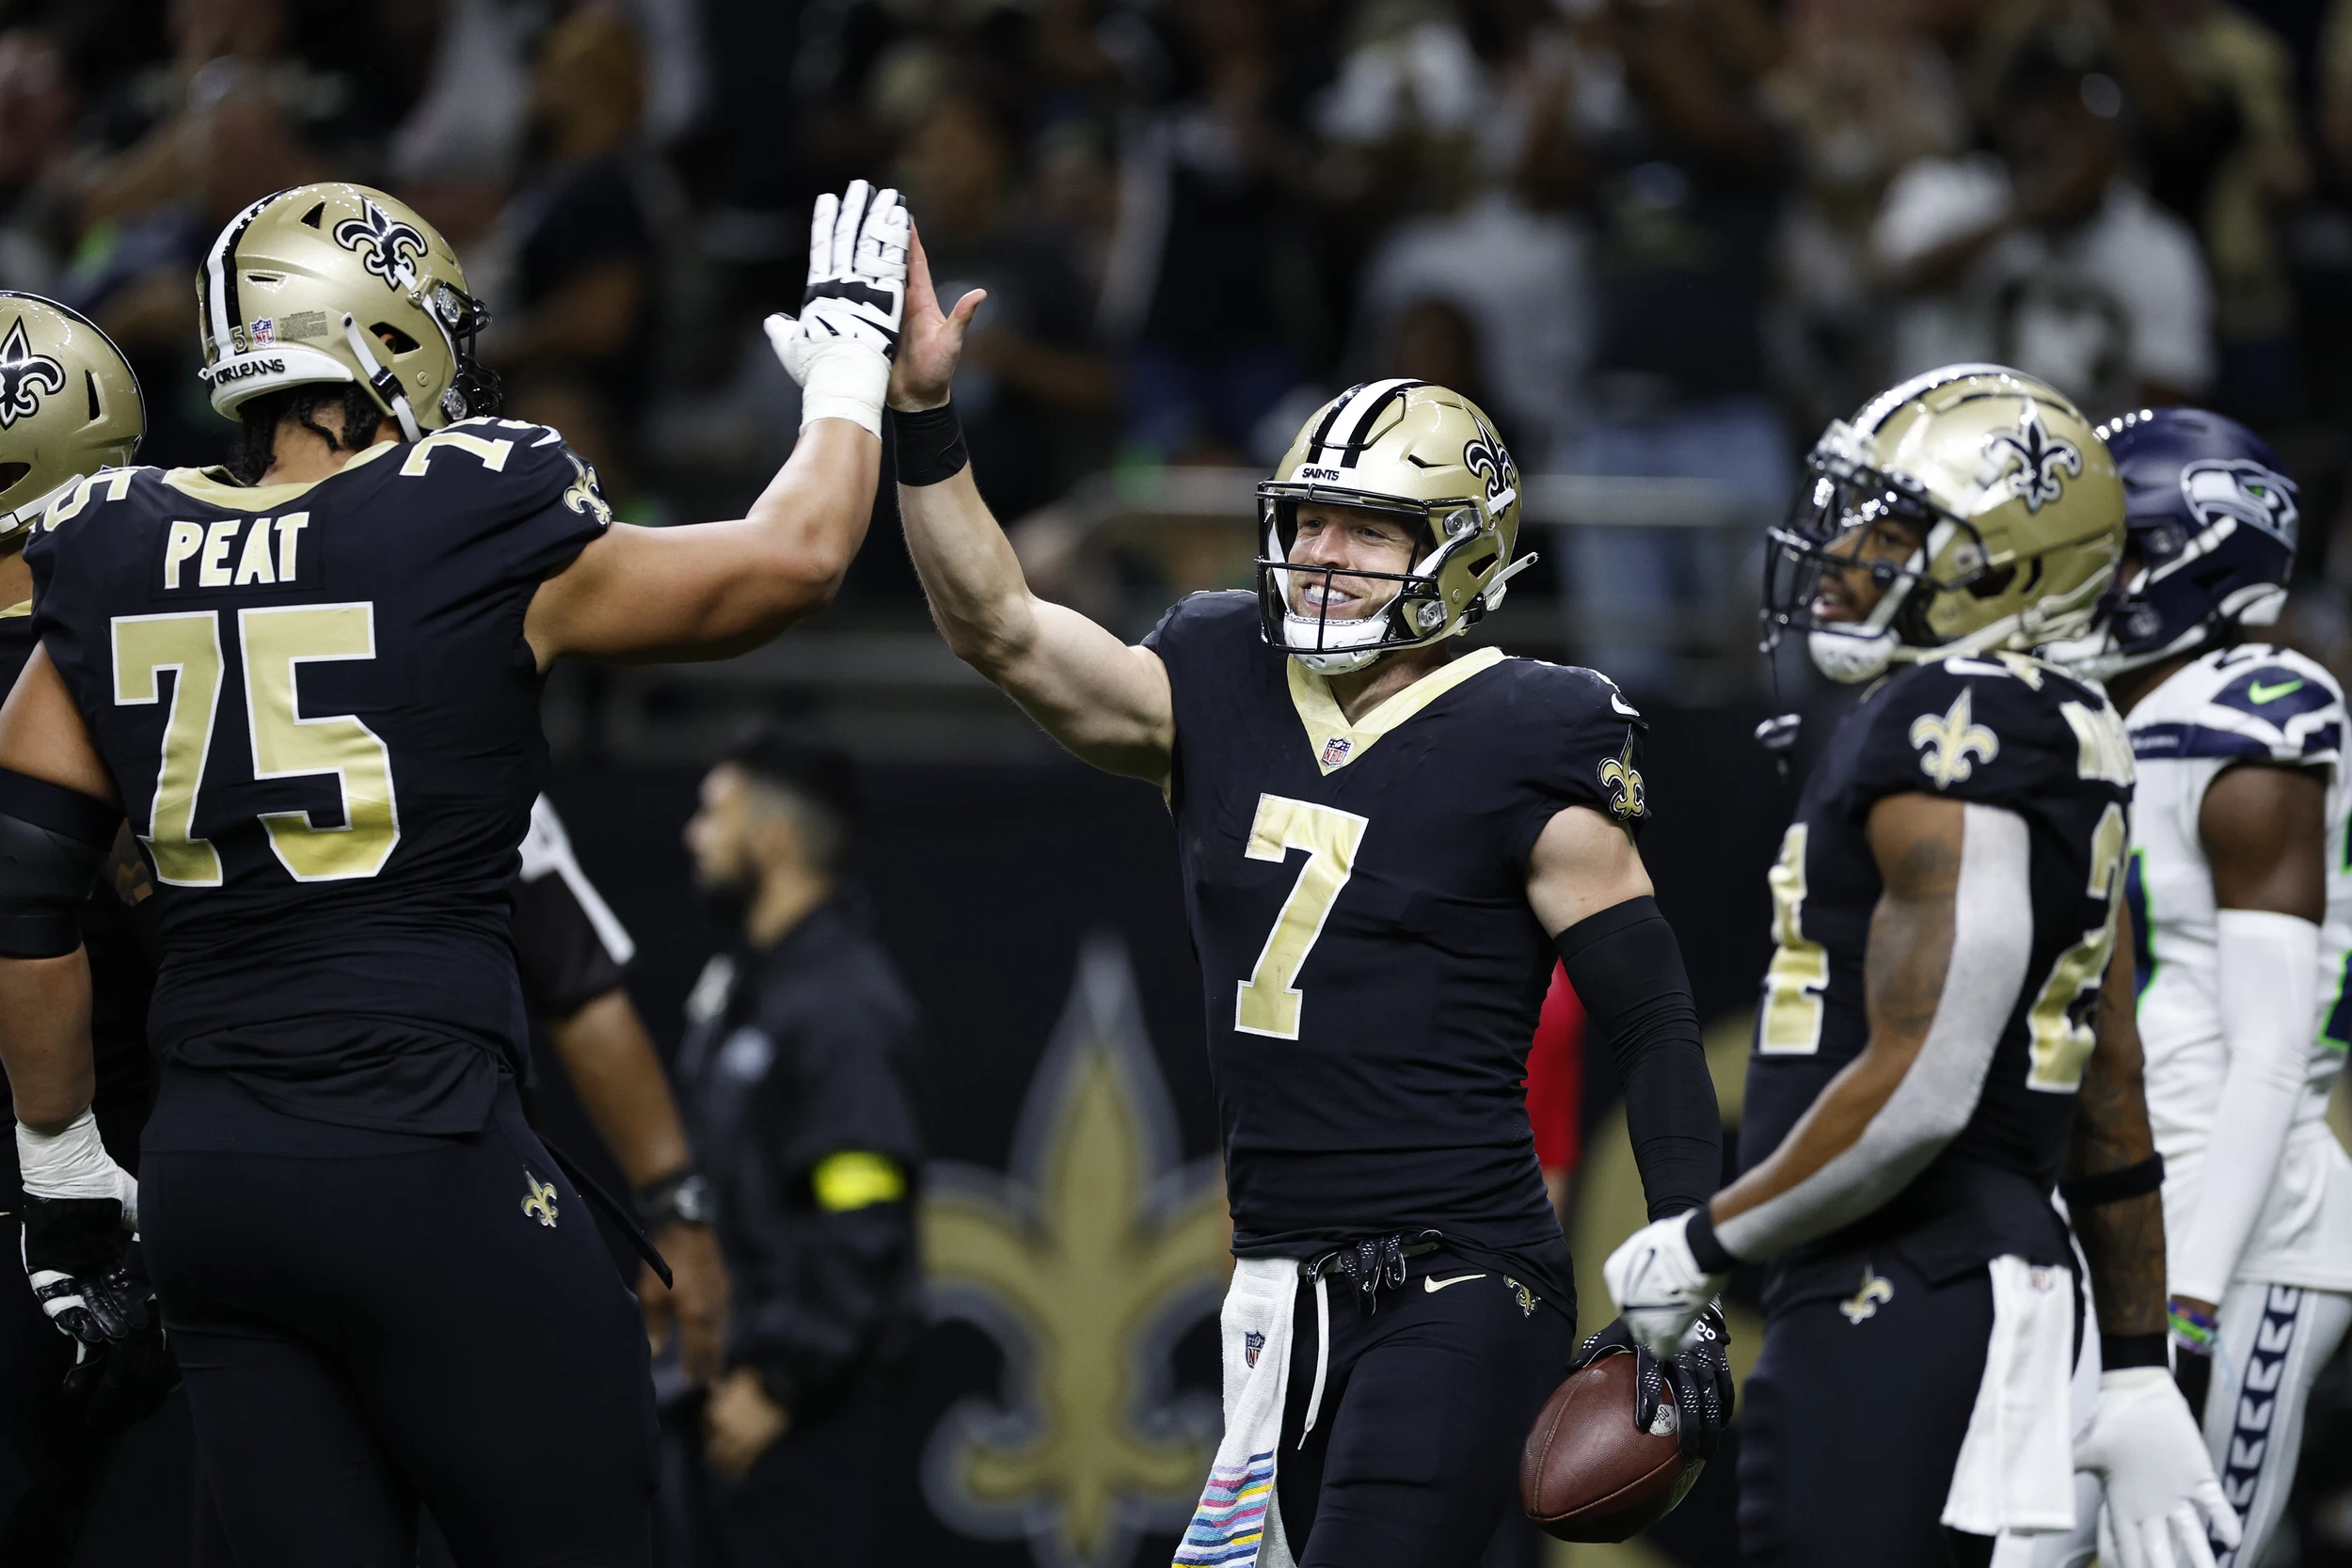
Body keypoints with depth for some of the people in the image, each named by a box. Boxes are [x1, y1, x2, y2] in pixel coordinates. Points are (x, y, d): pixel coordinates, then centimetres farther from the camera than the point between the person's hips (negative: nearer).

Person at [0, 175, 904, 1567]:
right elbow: (793, 558, 6)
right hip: (429, 1171, -5)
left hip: (207, 1181, 6)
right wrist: (852, 355, 22)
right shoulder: (475, 546, -6)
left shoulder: (116, 569, 8)